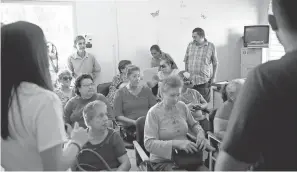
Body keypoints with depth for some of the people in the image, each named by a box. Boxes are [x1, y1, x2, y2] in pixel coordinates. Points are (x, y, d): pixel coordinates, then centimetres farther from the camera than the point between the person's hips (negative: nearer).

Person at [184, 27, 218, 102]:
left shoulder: (211, 46, 1)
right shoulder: (190, 45, 8)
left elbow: (215, 63, 7)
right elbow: (186, 61, 13)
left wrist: (213, 77, 5)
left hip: (204, 80, -2)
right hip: (190, 80, 2)